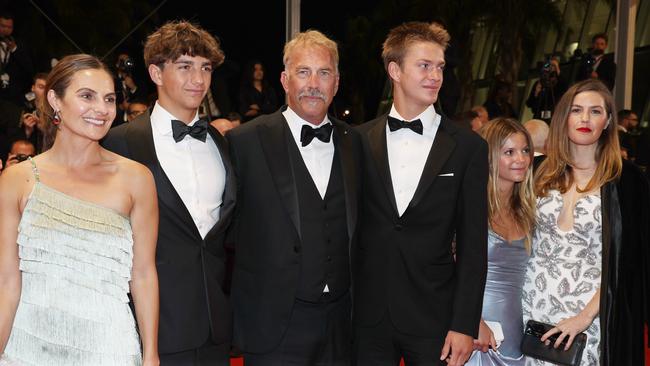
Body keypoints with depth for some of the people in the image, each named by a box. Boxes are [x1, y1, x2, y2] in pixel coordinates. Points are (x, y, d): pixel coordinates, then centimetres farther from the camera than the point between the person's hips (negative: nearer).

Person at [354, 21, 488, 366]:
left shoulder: (468, 147, -2)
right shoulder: (360, 140, 2)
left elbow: (473, 244, -3)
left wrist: (464, 325, -7)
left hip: (433, 317, -1)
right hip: (368, 317, 1)